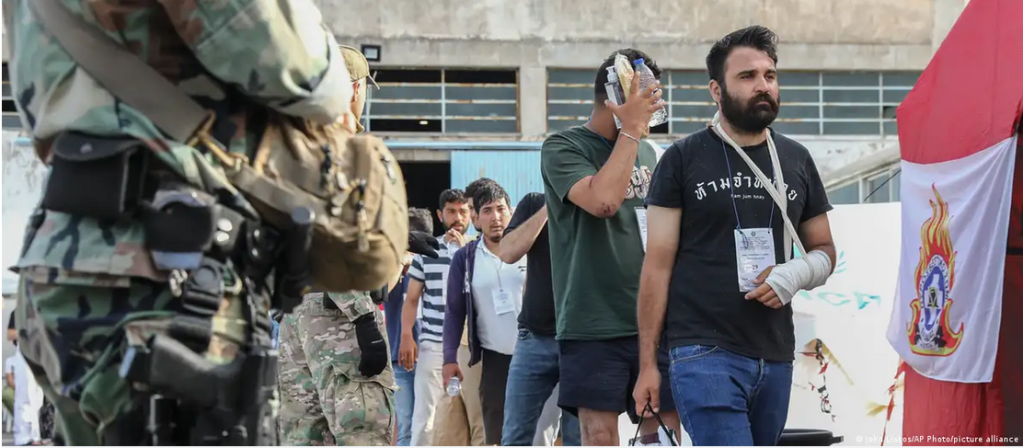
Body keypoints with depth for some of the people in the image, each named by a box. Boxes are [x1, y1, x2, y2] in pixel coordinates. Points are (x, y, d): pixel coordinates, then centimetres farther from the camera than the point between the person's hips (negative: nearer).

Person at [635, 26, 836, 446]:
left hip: (775, 356, 5)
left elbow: (824, 250, 18)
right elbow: (658, 264, -1)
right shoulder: (684, 158, 0)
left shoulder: (796, 159, 12)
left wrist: (798, 273, -7)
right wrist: (647, 362, -6)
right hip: (705, 354, -5)